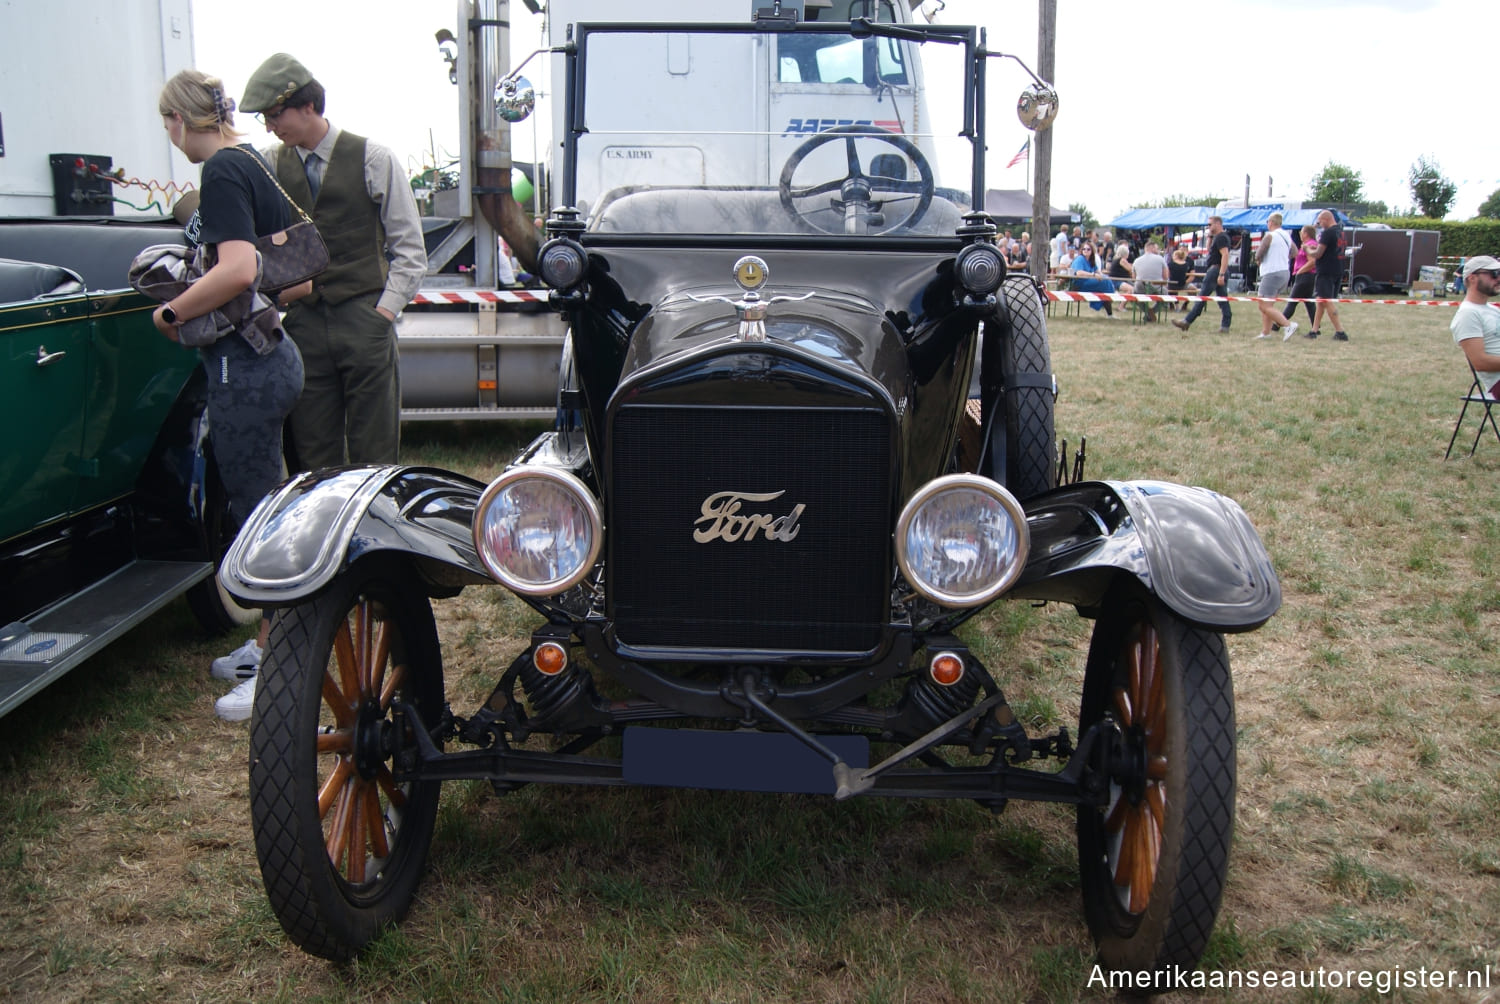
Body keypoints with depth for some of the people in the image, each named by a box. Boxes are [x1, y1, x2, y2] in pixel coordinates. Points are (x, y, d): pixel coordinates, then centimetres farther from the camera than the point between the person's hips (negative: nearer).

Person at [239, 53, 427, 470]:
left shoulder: (372, 159, 1)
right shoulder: (270, 165, 9)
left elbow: (409, 247, 1)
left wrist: (386, 309, -6)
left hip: (364, 321, -2)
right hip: (304, 322, 3)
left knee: (373, 454, 2)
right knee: (313, 454, 6)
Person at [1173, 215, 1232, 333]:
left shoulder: (1221, 237, -13)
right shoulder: (1219, 237, 18)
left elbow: (1225, 255, -22)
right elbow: (1210, 251, 26)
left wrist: (1221, 274, -28)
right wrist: (1210, 237, 14)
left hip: (1216, 270, -11)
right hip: (1218, 271, 11)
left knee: (1201, 297, -8)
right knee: (1222, 298, 8)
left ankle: (1187, 322, -8)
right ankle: (1225, 325, 6)